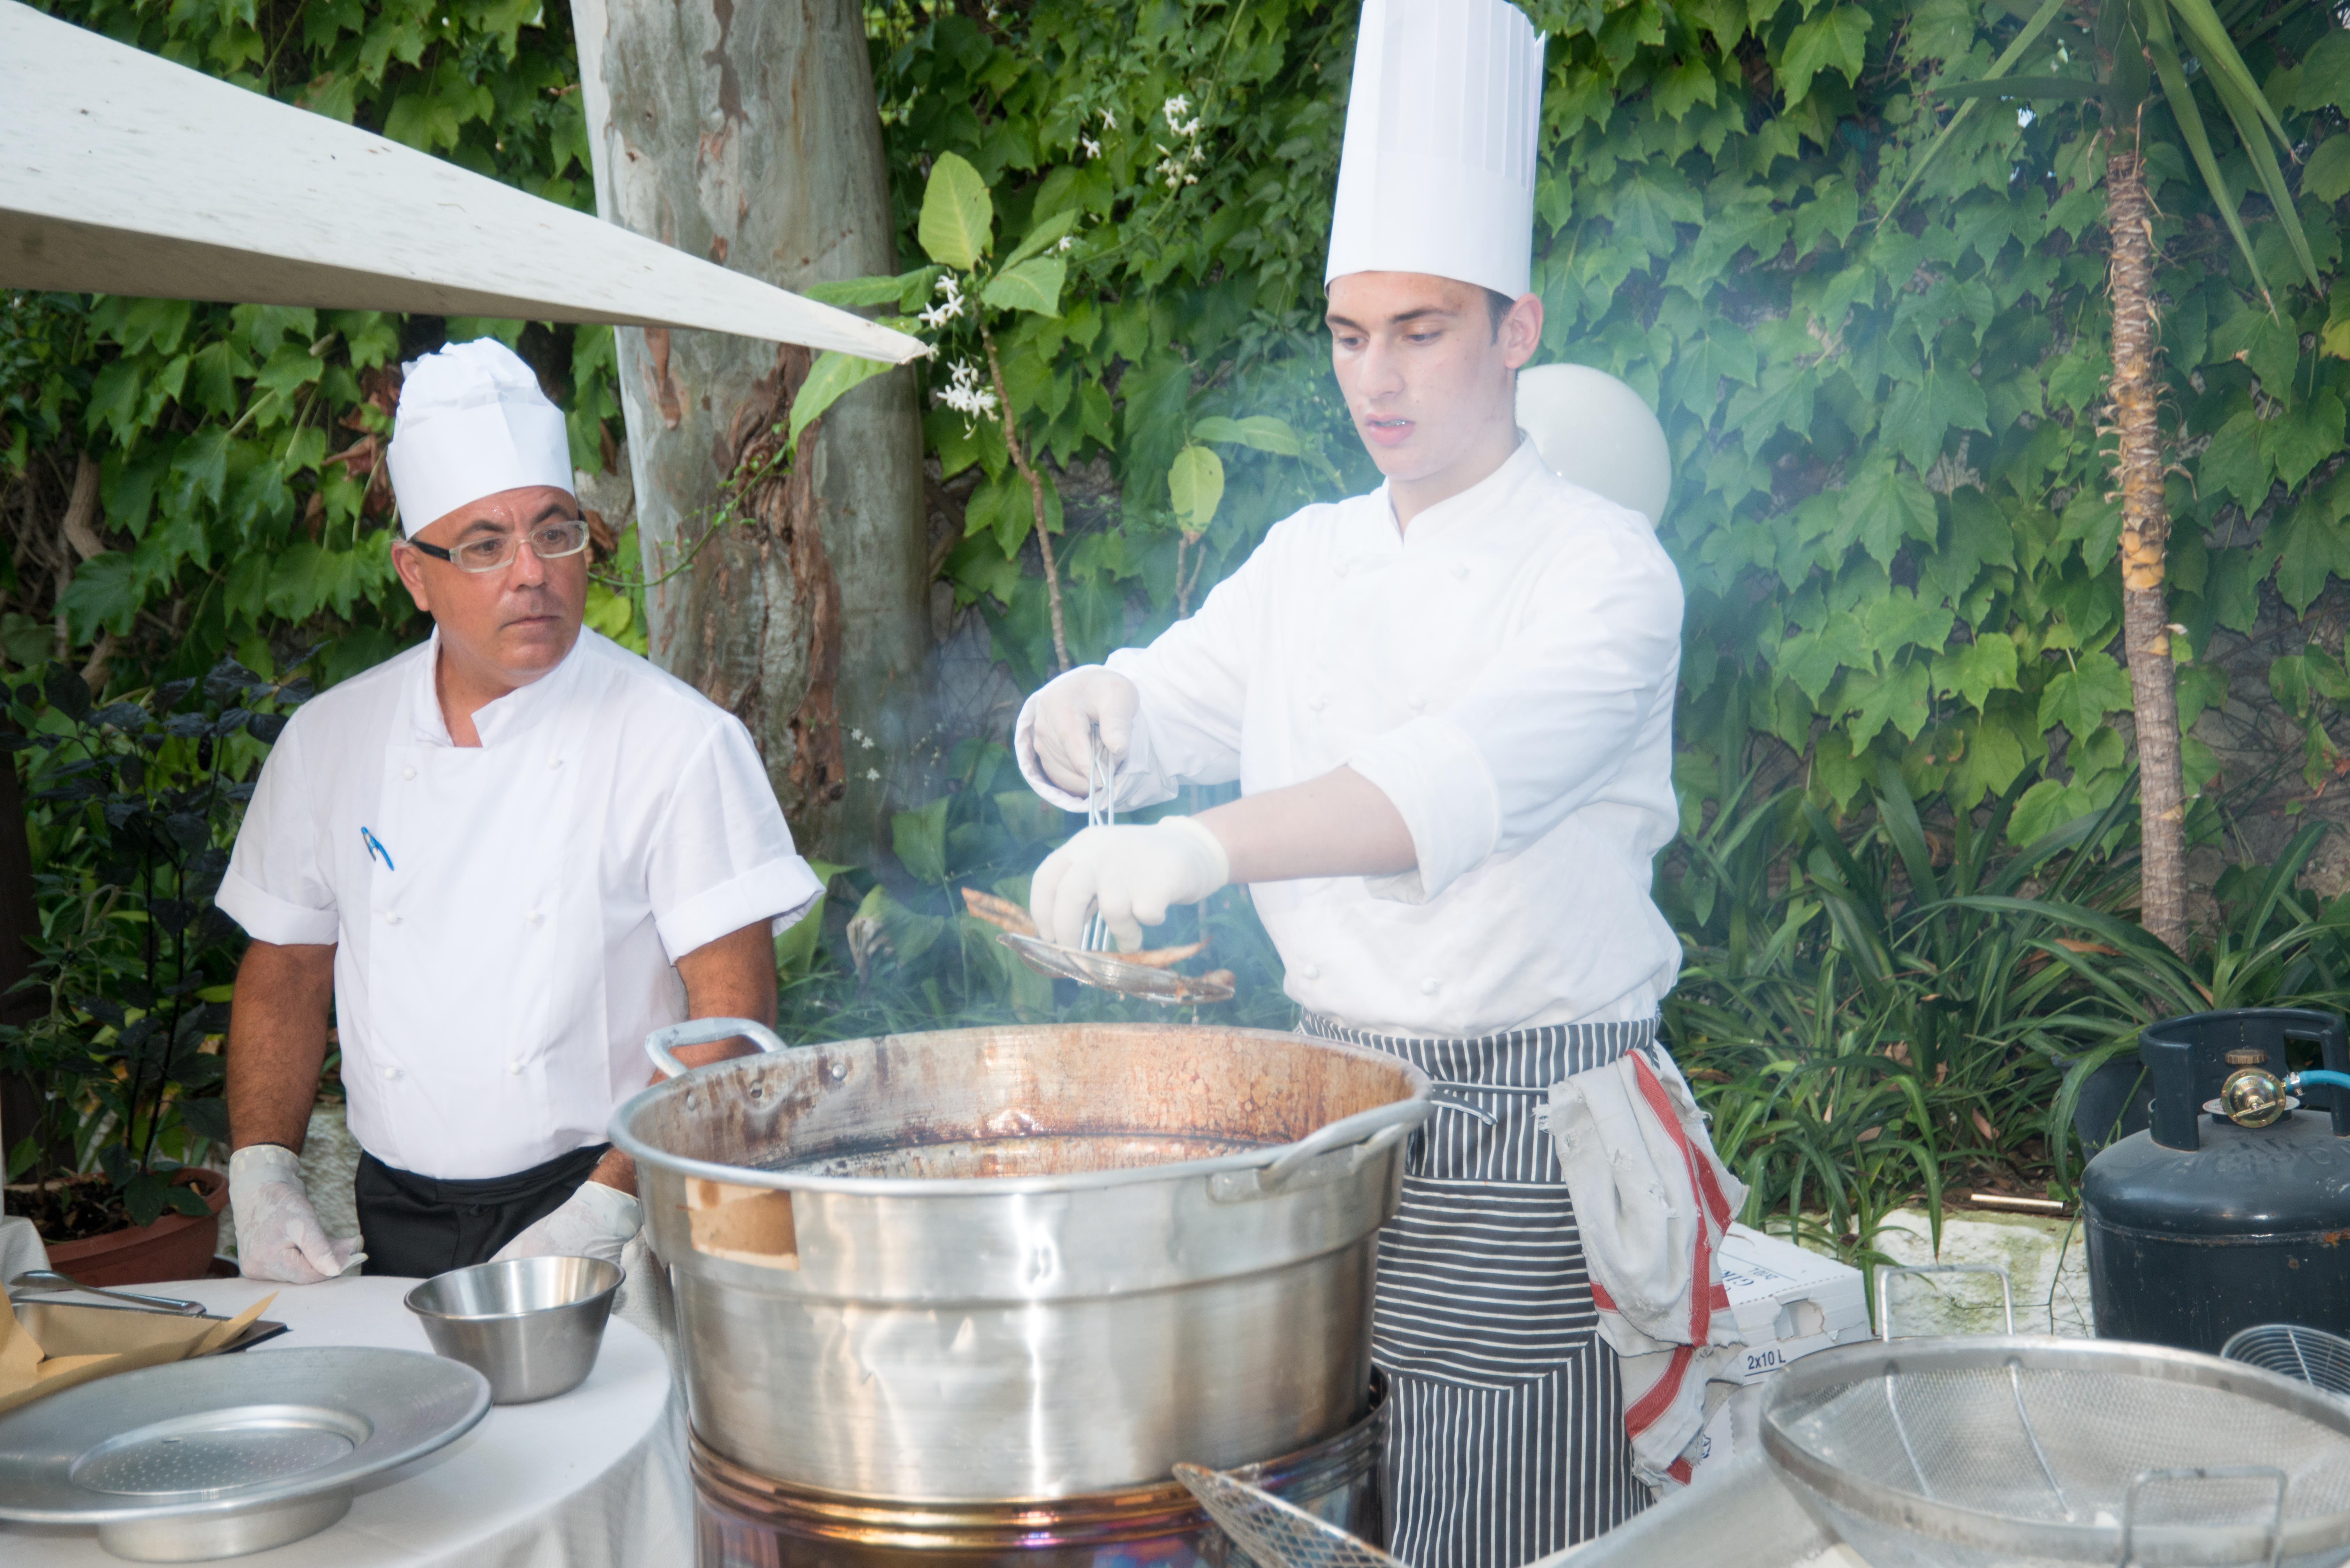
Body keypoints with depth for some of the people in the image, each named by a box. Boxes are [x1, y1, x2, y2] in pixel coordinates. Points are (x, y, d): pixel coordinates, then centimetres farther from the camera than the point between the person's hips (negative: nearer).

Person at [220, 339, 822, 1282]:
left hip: (612, 1221, -3)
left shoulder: (680, 742, -6)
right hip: (397, 1227, 4)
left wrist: (609, 1208, -15)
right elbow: (286, 971, 17)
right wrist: (262, 1175, 5)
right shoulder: (330, 738, 8)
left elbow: (731, 1011, -9)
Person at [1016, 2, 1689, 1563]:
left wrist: (1202, 846, -44)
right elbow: (1169, 709, 9)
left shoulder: (1603, 566, -11)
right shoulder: (1306, 561, 10)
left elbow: (1470, 775, -29)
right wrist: (1091, 711, -17)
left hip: (1533, 1129, -5)